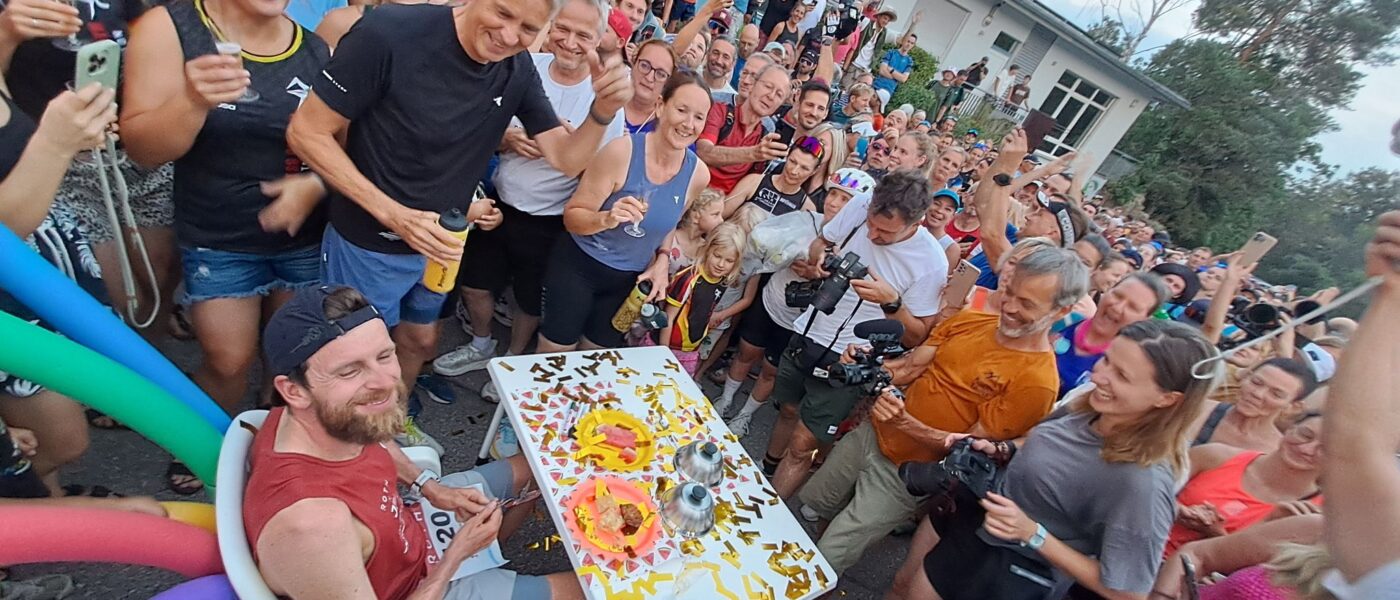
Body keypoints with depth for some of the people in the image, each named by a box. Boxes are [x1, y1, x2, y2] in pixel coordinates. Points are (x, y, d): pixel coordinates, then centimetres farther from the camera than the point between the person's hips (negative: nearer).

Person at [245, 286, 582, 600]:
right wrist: (457, 553, -20)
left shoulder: (336, 421, -21)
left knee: (530, 471, 20)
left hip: (406, 522, 6)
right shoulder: (310, 523, -44)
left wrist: (429, 487, -5)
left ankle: (486, 548, 45)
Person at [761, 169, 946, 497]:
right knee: (789, 411, 24)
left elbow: (917, 336, -12)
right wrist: (819, 257, -13)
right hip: (805, 336, 5)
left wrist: (891, 301, -29)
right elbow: (819, 243, 10)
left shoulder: (931, 263, -20)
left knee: (800, 445, -2)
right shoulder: (855, 211, -10)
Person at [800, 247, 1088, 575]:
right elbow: (908, 369, 0)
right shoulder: (970, 320, -2)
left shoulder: (1038, 381, -21)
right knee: (808, 508, 22)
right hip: (871, 434, 6)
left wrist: (906, 423, -34)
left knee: (821, 567, 3)